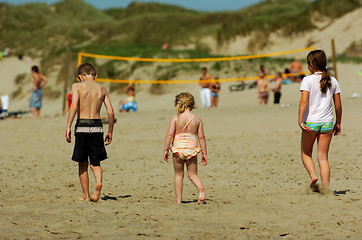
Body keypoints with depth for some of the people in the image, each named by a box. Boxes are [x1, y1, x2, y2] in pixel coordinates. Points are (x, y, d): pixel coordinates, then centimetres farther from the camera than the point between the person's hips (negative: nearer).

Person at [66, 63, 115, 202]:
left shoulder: (77, 87, 0)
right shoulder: (102, 89, 10)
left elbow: (74, 106, -14)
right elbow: (110, 111, 6)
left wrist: (68, 127, -13)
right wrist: (110, 132, 13)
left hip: (82, 127, -2)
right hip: (97, 127, 2)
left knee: (82, 164, 10)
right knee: (96, 162, 12)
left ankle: (86, 195, 15)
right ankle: (98, 182, -16)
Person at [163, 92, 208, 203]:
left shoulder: (175, 118, -4)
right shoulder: (197, 119, 2)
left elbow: (170, 134, -9)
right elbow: (201, 137, 2)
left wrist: (166, 150, -3)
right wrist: (204, 154, 8)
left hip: (178, 148, -1)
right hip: (192, 148, 1)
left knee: (178, 175, 11)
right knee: (192, 174, 12)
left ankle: (178, 200, 11)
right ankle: (200, 188, -18)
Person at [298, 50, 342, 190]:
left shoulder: (308, 80, -6)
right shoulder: (333, 81, 6)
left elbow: (304, 101, -15)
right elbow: (338, 105, 8)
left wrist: (300, 121, -15)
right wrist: (338, 124, 18)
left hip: (310, 122, -3)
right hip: (327, 123, 3)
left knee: (305, 153, 17)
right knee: (323, 157, 6)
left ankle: (313, 175, -7)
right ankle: (325, 187, -5)